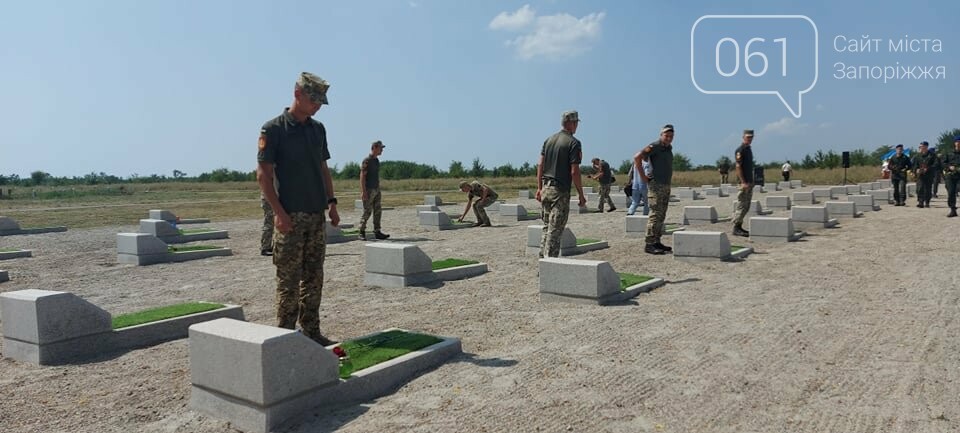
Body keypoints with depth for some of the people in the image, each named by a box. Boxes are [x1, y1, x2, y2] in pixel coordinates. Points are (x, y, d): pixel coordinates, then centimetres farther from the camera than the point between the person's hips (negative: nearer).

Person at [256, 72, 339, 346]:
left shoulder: (318, 129, 12)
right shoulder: (273, 129, -7)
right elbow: (263, 174, -10)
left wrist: (331, 202, 9)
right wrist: (279, 212, -17)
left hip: (317, 214, 7)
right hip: (291, 216, -6)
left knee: (314, 277, 10)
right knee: (289, 279, -1)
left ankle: (311, 332, 20)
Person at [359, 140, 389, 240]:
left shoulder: (377, 160, 14)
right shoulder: (367, 160, -12)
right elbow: (362, 176, -16)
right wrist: (363, 191, -22)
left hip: (376, 190, 8)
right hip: (368, 190, -8)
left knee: (378, 211, 6)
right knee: (367, 211, -4)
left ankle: (377, 232, 10)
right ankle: (362, 232, 6)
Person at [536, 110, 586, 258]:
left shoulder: (549, 139, 10)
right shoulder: (573, 143, -10)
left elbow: (540, 165, 9)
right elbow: (574, 171, -14)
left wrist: (539, 188, 15)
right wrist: (581, 195, -7)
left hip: (546, 188, 7)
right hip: (561, 191, -7)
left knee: (547, 227, 16)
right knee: (555, 230, -2)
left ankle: (543, 259, 20)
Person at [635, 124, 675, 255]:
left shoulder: (669, 148, 15)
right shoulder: (655, 146, -11)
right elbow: (637, 157, -21)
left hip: (666, 185, 9)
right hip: (656, 185, -9)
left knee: (661, 216, 9)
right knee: (655, 214, -12)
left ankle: (657, 242, 14)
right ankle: (649, 244, -12)